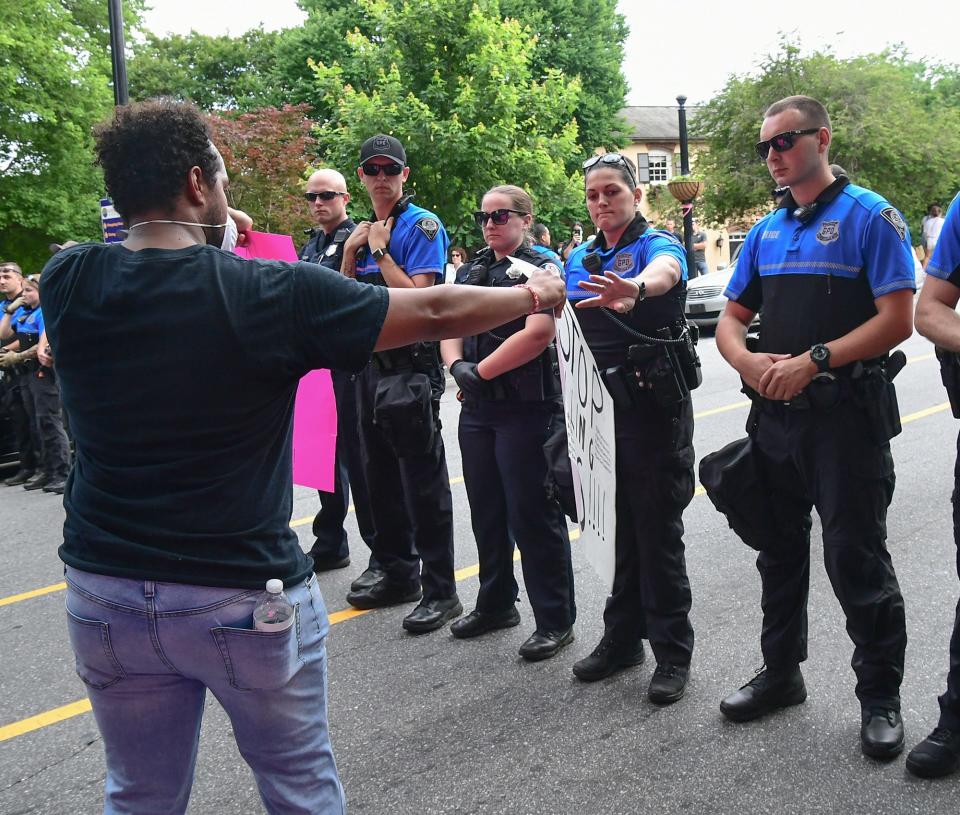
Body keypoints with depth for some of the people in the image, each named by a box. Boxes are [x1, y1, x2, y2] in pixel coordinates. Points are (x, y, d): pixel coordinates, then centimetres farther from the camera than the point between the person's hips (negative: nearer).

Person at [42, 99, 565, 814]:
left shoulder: (67, 281, -6)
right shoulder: (271, 292, -17)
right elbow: (437, 312, -8)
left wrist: (198, 238, 20)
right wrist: (532, 294, 8)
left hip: (105, 594, 4)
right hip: (242, 596, -4)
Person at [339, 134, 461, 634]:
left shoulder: (422, 226, -7)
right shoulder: (364, 230, 15)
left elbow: (416, 297, -16)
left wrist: (380, 251, -12)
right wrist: (351, 251, 1)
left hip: (411, 365, -8)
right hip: (370, 363, 8)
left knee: (423, 480, -4)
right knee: (380, 475, 14)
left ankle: (440, 591, 4)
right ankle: (398, 574, 28)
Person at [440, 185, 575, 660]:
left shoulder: (541, 268, -6)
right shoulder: (474, 271, 16)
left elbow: (538, 333, -20)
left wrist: (480, 371, -15)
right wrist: (456, 364, -10)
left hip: (526, 408, -7)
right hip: (477, 408, 7)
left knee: (532, 514, -3)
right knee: (486, 510, 15)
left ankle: (555, 620, 10)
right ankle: (496, 604, 31)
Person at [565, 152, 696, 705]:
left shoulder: (657, 244, -7)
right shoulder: (580, 259, 14)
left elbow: (664, 272, -34)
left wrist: (636, 287, -55)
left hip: (654, 405, -6)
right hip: (599, 406, 6)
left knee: (658, 530, 0)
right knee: (615, 526, 13)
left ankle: (673, 653, 12)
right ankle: (622, 638, 27)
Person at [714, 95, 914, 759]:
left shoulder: (870, 217, -6)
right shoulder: (766, 232, 13)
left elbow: (898, 319, -14)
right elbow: (731, 319, 13)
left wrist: (812, 361, -20)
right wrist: (751, 363, -8)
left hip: (848, 413, -6)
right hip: (775, 414, 6)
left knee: (857, 560, 1)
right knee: (780, 551, 15)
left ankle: (881, 696, 19)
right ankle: (781, 673, 32)